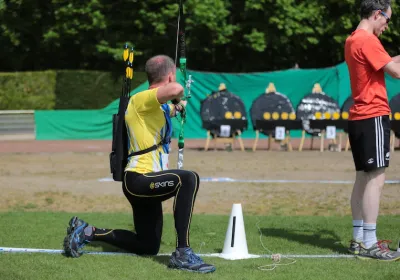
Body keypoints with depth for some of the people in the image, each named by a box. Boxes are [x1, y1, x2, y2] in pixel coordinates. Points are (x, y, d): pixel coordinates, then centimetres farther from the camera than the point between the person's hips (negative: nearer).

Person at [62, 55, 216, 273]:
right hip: (138, 180, -10)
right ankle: (182, 253, -36)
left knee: (148, 247, 19)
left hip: (145, 184, 10)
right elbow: (175, 90, -35)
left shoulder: (158, 106, 16)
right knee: (188, 179, -33)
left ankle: (87, 232, 27)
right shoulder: (140, 100, -14)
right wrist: (176, 97, -14)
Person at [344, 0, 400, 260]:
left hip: (358, 118, 10)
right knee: (376, 178, -9)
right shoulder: (368, 41, -15)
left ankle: (359, 239, 14)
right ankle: (369, 243, -11)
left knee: (363, 177, 12)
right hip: (373, 117, -10)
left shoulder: (352, 40, 16)